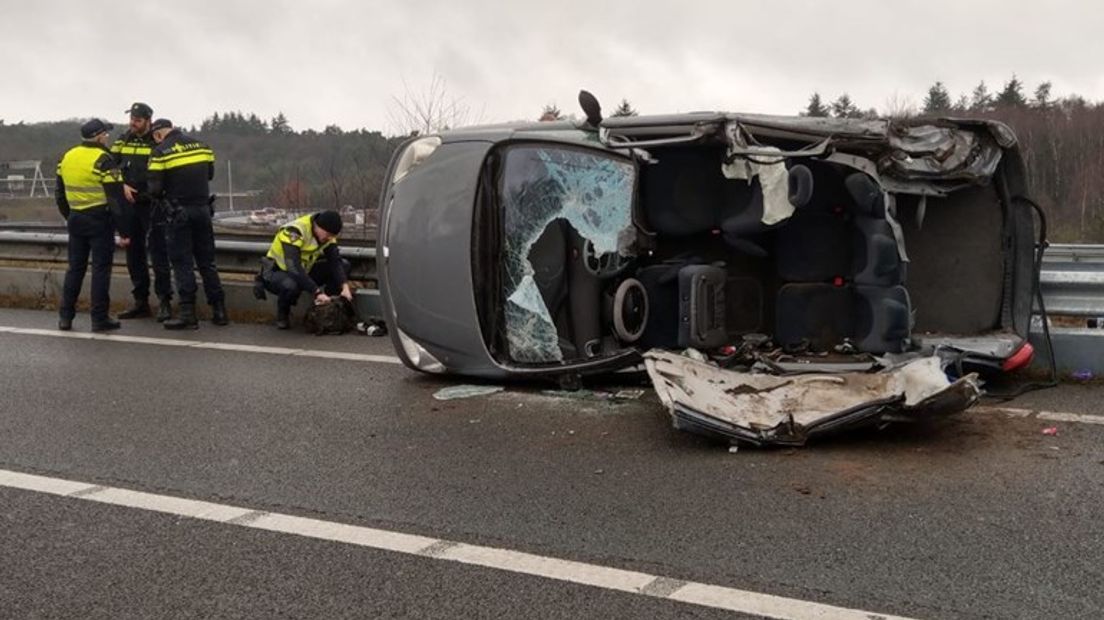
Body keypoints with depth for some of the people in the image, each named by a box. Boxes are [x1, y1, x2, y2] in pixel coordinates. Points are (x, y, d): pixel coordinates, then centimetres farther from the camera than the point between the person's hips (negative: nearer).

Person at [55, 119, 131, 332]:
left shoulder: (67, 157, 9)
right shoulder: (103, 160, -13)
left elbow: (60, 194, 17)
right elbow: (116, 199, -16)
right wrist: (123, 231, -14)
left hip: (76, 220, 6)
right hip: (99, 220, -6)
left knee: (75, 268, 14)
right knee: (101, 269, 0)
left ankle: (65, 316, 16)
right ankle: (100, 318, 2)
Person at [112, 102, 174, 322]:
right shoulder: (123, 141, 10)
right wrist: (123, 186, -6)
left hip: (153, 205, -6)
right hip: (129, 205, 6)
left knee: (158, 253, -7)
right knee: (134, 254, 10)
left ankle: (164, 302, -2)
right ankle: (140, 302, 19)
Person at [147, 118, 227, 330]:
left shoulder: (160, 152, -9)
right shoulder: (202, 145, 5)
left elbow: (155, 188, -11)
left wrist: (161, 197, 10)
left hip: (178, 211, -4)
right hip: (202, 208, 4)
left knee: (182, 262, 2)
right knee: (207, 261, 12)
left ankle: (188, 314, 0)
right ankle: (219, 310, 13)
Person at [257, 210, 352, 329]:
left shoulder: (326, 233, -10)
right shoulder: (294, 233, -32)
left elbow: (335, 261, -14)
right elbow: (294, 268, -41)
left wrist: (345, 287, -30)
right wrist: (317, 292, -44)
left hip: (304, 271, 6)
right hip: (276, 272, -6)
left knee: (344, 265, -10)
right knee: (291, 286, -42)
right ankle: (282, 315, -9)